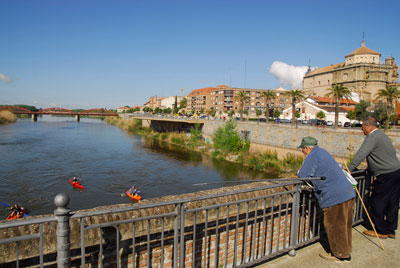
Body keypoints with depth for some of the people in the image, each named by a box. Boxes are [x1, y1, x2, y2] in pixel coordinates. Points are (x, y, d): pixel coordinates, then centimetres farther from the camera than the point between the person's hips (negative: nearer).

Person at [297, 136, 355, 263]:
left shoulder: (313, 155, -12)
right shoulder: (322, 152, 19)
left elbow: (303, 175, -16)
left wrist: (299, 172, 6)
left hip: (335, 197, -10)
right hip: (348, 193, 10)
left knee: (334, 227, 5)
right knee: (343, 226, 19)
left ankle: (340, 255, 18)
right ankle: (346, 252, 32)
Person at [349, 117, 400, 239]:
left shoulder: (372, 137, -14)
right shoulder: (382, 135, 16)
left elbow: (360, 155, -21)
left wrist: (349, 169, -19)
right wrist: (370, 168, 26)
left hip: (386, 176, -9)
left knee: (377, 203, 2)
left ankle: (381, 231, 12)